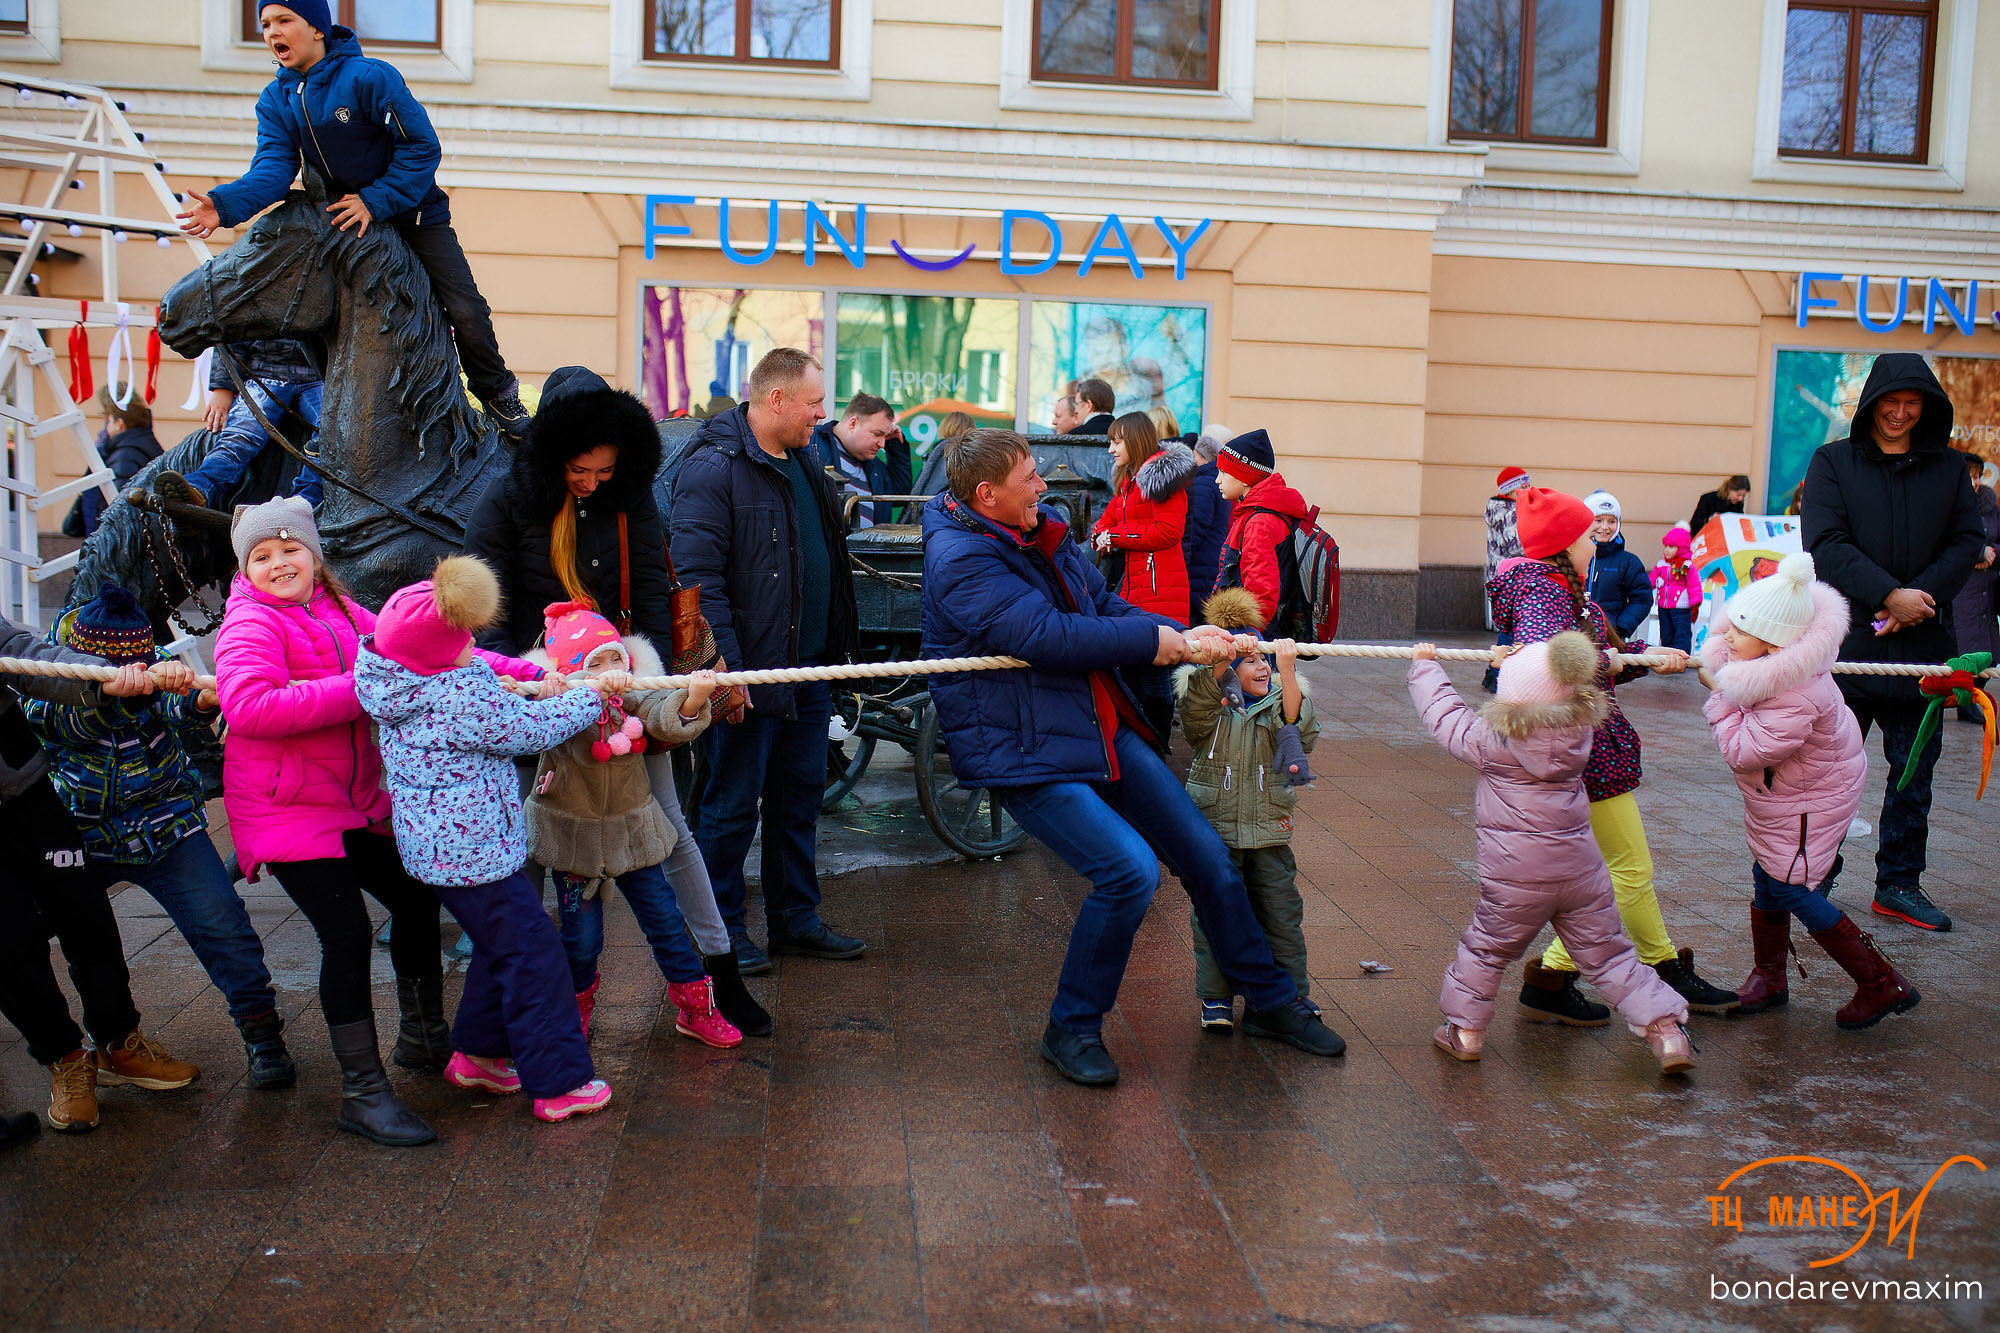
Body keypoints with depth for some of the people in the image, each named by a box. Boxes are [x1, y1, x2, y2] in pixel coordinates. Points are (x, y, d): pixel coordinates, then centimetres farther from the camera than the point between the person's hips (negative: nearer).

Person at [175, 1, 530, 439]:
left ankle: (498, 395, 10)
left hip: (412, 211, -5)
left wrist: (375, 201, -27)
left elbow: (421, 146, -21)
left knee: (465, 311, -12)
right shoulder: (276, 100, -2)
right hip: (345, 217, 5)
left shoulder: (369, 77, -19)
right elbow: (273, 166, -14)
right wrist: (227, 205, -33)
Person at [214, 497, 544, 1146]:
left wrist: (519, 673, -9)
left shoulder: (341, 613, 9)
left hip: (358, 800, 8)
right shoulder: (249, 624, -13)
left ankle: (424, 1038, 36)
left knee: (417, 899, 15)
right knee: (347, 933, -14)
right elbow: (249, 706, -31)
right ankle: (363, 1093, -4)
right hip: (286, 808, -8)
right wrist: (359, 690, -29)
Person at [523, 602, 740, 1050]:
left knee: (664, 918, 6)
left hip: (632, 831, 3)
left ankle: (694, 1005, 21)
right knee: (582, 935, 6)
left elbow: (669, 722, -25)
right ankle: (577, 1004, 35)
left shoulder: (634, 699, -9)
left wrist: (692, 699, -48)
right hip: (574, 836, -3)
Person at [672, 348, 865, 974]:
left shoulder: (803, 462, 14)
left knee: (799, 797, 16)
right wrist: (727, 671, -23)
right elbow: (699, 580, -19)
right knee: (732, 805, 3)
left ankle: (795, 919, 28)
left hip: (809, 670, 9)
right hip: (751, 674, -8)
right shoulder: (713, 469, -14)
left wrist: (838, 645, 19)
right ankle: (721, 929, 17)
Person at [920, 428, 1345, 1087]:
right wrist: (1160, 641, -19)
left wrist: (1186, 640, -4)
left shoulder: (1041, 531, 10)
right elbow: (1047, 635, -27)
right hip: (1024, 753, -8)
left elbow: (1106, 606, 13)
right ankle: (1071, 1030, -1)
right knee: (1130, 868, -23)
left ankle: (1270, 1001, 28)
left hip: (1104, 729, 9)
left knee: (1205, 854, 9)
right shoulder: (961, 559, -18)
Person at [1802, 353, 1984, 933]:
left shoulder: (1948, 468, 11)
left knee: (1914, 771, 9)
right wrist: (1889, 594, -17)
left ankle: (1898, 884, 20)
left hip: (1919, 643, 3)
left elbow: (1967, 542, 5)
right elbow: (1825, 543, -8)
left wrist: (1920, 596, -11)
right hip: (1847, 640, -3)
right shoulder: (1832, 461, 2)